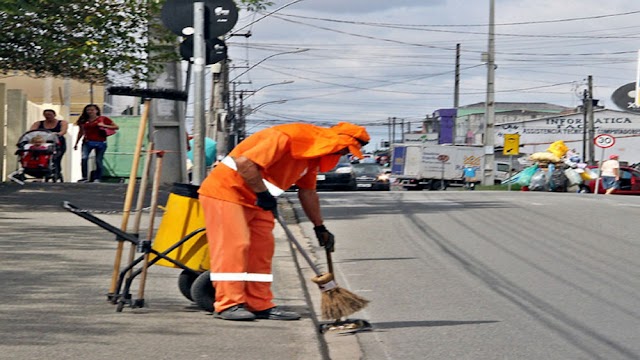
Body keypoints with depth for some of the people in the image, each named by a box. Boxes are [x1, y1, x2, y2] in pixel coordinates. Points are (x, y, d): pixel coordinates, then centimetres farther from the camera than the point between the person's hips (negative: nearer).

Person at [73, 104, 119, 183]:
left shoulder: (103, 119, 1)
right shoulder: (84, 121, 9)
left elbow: (116, 127, 1)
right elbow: (81, 133, 20)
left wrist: (105, 126, -12)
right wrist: (76, 143, 20)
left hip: (100, 143, -2)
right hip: (87, 142, 2)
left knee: (98, 161, 0)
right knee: (84, 158, -18)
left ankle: (97, 178, 12)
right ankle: (85, 177, -10)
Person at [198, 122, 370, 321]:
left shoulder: (314, 153, 6)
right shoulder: (288, 137, -26)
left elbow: (307, 192, 19)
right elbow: (244, 162, -31)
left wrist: (320, 227, 22)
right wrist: (263, 193, -22)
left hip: (254, 198, 10)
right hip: (227, 190, -10)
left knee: (262, 249, 6)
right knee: (233, 245, -13)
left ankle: (260, 305, 9)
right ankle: (229, 304, -11)